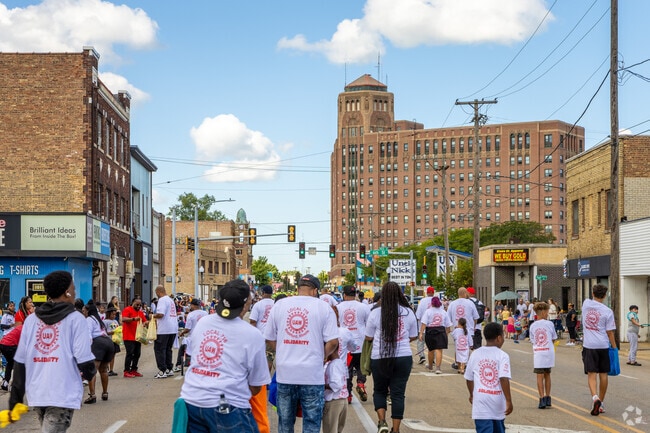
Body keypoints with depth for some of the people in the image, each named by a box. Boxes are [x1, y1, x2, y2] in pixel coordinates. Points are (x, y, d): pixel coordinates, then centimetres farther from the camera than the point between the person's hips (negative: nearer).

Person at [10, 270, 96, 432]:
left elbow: (20, 363, 6)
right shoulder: (75, 319, -5)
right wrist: (90, 373, 12)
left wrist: (15, 399, 11)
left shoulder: (31, 320, 8)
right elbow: (84, 360, -11)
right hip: (63, 395, -6)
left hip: (36, 394, 6)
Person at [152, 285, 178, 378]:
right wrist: (157, 319, 26)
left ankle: (162, 371, -2)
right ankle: (169, 369, 17)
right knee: (168, 349, 16)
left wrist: (153, 316, -3)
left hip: (164, 330, -9)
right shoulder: (171, 300, 17)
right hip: (173, 329, 9)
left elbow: (160, 314, -22)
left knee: (159, 349, -1)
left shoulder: (162, 300, -11)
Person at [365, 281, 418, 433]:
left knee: (379, 390, 17)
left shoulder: (375, 313, -6)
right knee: (398, 393, 7)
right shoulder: (408, 312, 0)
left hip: (380, 358, -1)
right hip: (403, 357, 1)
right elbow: (413, 337, 10)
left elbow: (368, 337, 3)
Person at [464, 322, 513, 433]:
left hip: (481, 402, 1)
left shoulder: (475, 354, 3)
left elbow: (469, 378, 11)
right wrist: (509, 400, -13)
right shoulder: (502, 355, -7)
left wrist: (472, 395, 27)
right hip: (498, 402, -1)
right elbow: (504, 379, -17)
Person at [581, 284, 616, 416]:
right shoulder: (607, 311, -6)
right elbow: (610, 332, -4)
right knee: (603, 374, 11)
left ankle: (595, 397, -26)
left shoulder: (586, 304, 0)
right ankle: (601, 403, 18)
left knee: (591, 374, -2)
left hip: (589, 346, 0)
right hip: (603, 346, 0)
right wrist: (614, 347, 4)